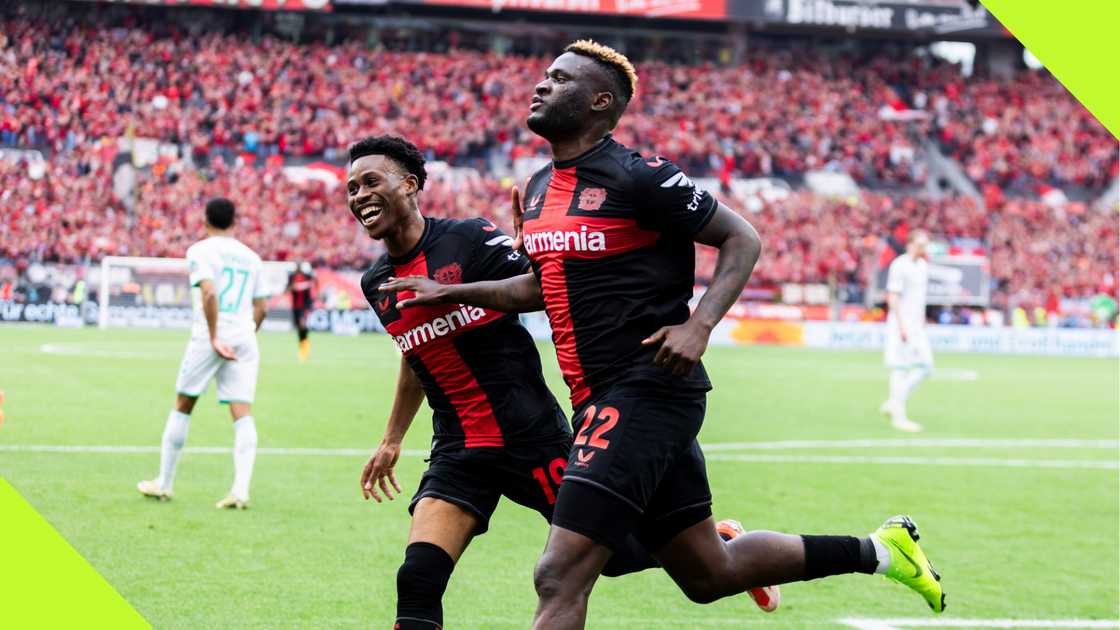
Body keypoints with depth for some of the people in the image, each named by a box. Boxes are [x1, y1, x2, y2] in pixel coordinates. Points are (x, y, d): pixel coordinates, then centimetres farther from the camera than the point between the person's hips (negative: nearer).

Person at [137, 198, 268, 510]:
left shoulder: (200, 250, -1)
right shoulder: (251, 257, 16)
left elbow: (209, 293, -16)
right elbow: (260, 308, 15)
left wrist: (214, 339, -17)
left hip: (208, 335, -4)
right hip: (245, 338, 4)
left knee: (181, 408, 10)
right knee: (243, 415, -3)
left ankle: (163, 484, 17)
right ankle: (241, 489, -16)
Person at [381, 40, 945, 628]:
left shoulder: (636, 177, -11)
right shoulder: (539, 188, 14)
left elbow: (741, 238, -6)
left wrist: (699, 325, -19)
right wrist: (449, 292, 20)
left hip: (647, 390, -9)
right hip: (600, 399, 9)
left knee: (559, 576, -16)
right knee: (710, 575, 17)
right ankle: (876, 549, 30)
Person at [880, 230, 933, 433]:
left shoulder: (923, 266, 14)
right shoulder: (899, 265, -12)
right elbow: (892, 297, -17)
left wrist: (922, 326, 19)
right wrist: (902, 326, -22)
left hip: (915, 326, 8)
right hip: (900, 324, -8)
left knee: (925, 366, 4)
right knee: (901, 368, -6)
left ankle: (893, 404, 12)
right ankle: (899, 416, -1)